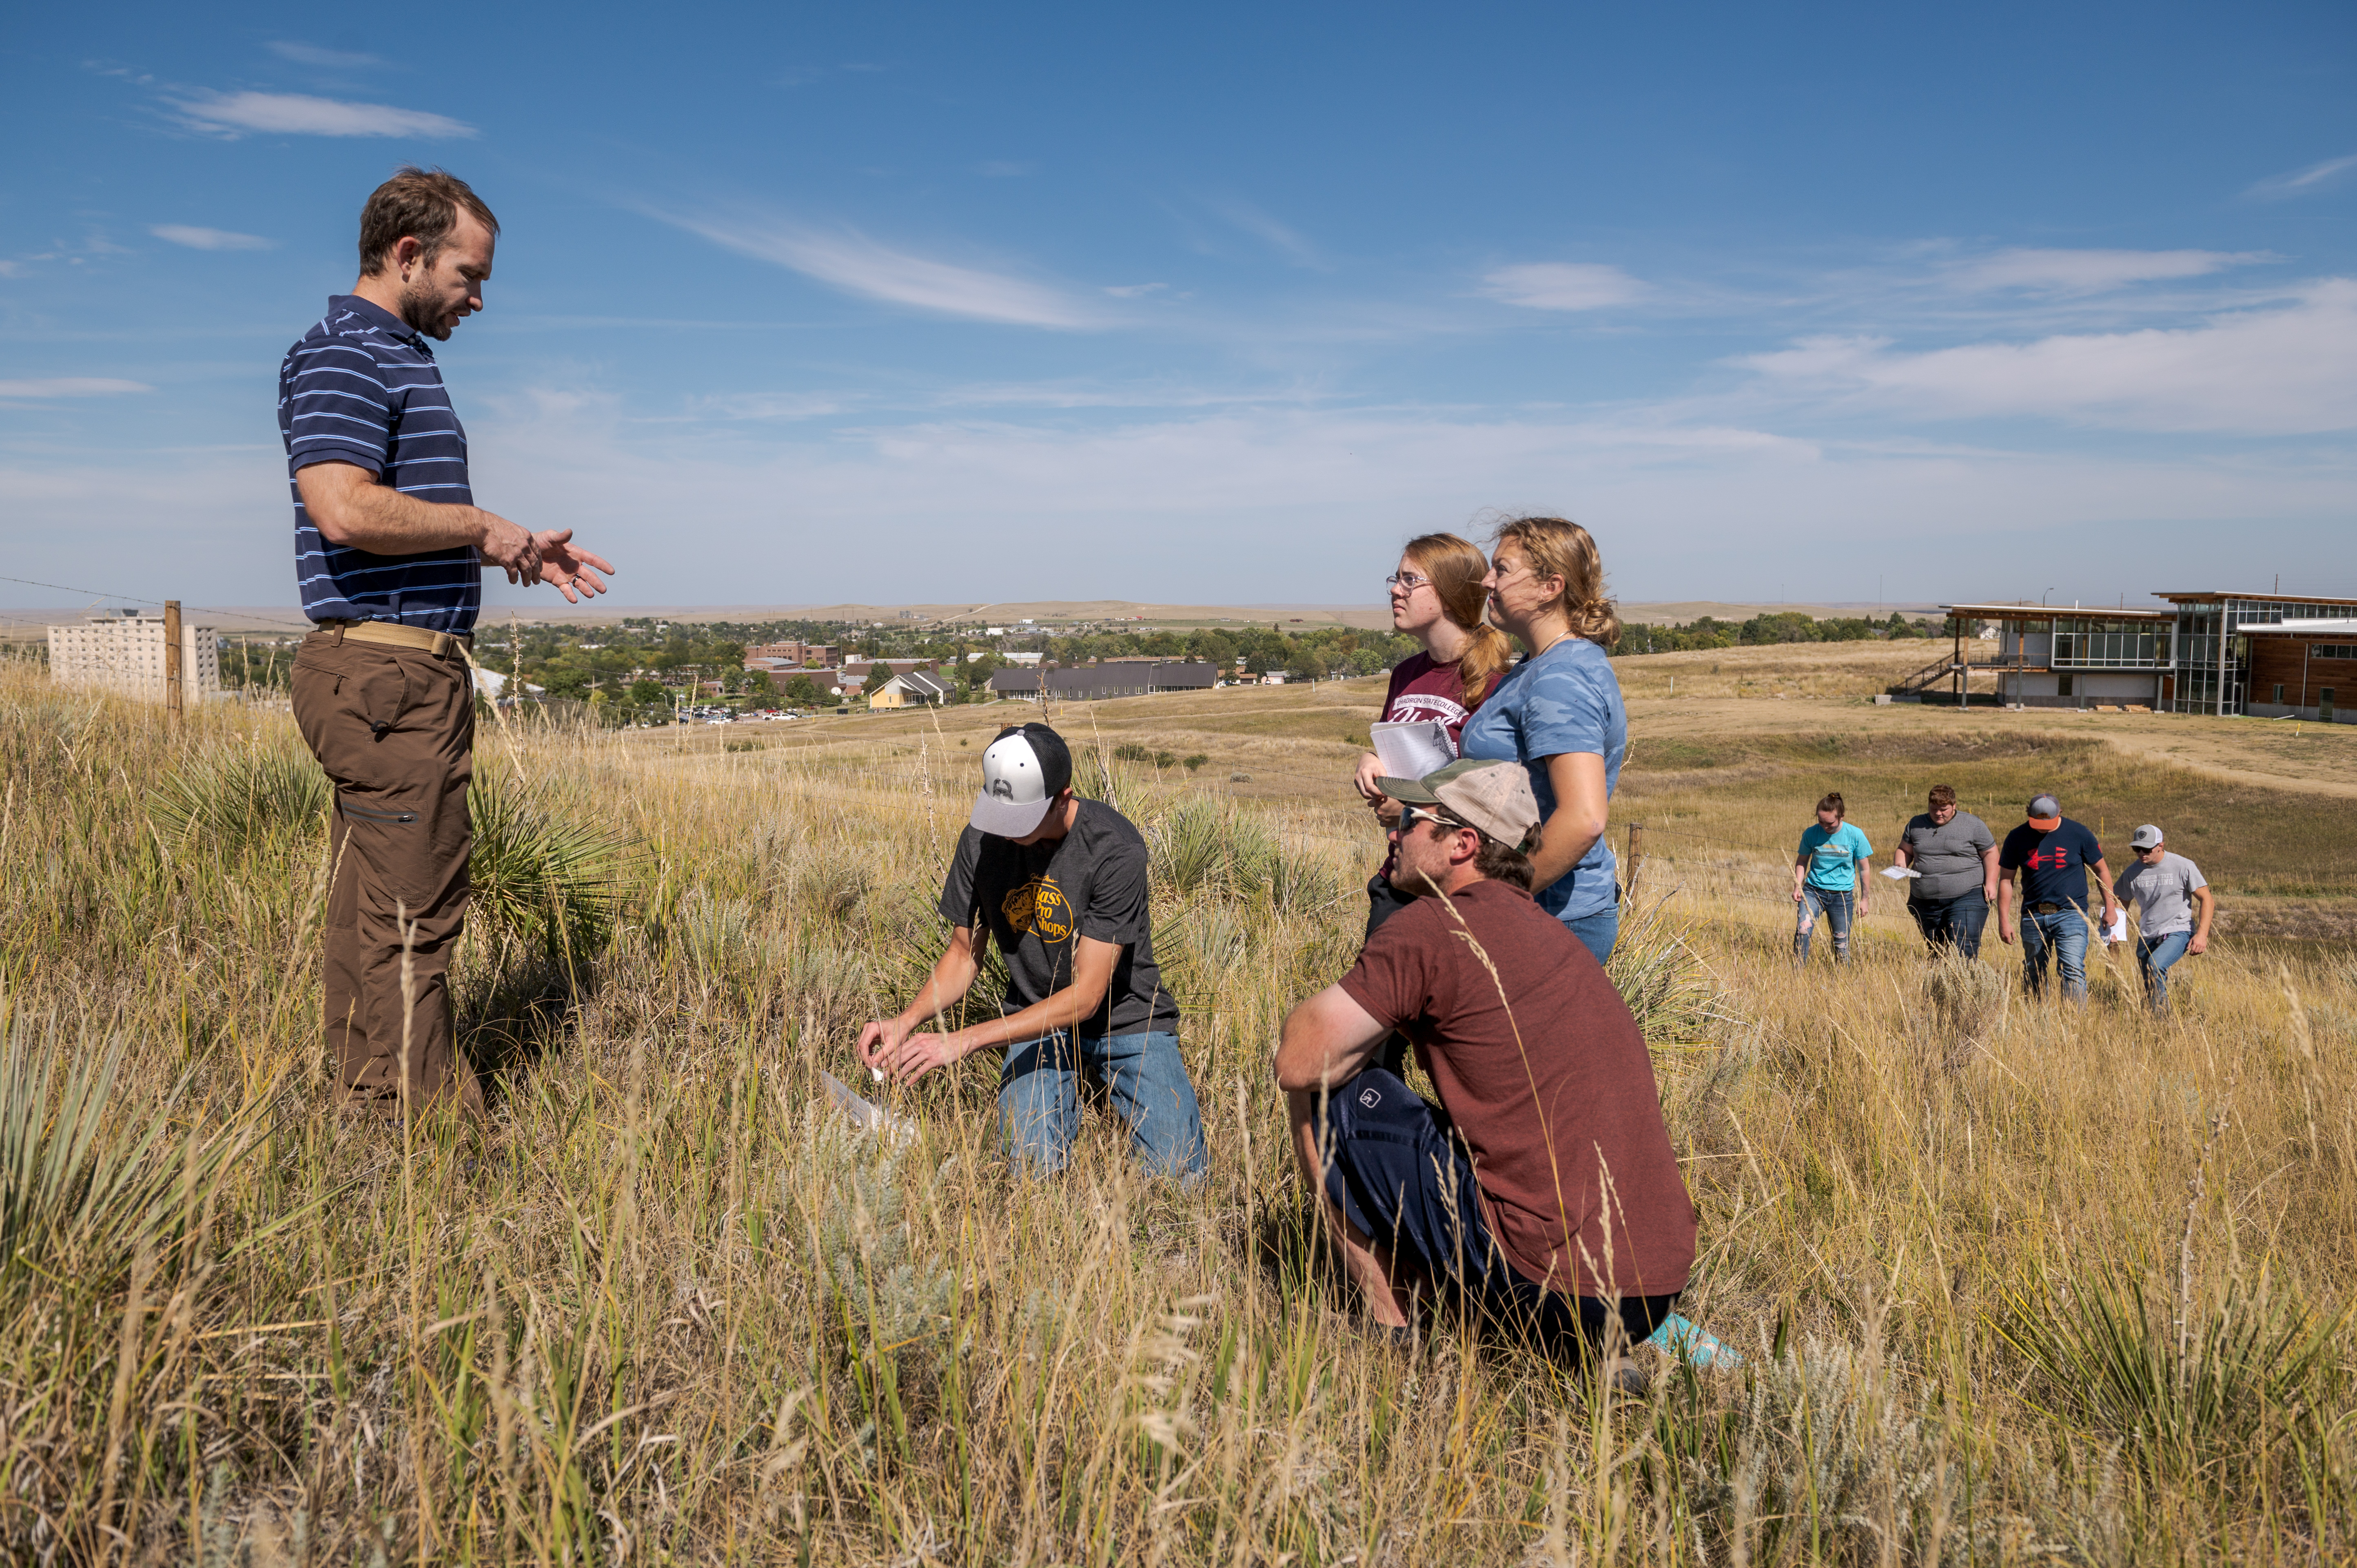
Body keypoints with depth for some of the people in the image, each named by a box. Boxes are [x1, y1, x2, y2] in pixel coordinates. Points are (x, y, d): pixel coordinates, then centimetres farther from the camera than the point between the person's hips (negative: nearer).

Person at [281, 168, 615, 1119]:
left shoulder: (397, 360, 22)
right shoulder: (342, 355, -11)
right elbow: (345, 509, -26)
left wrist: (520, 549, 17)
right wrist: (480, 526, -13)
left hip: (406, 672, 11)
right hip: (388, 672, -11)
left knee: (373, 904, 14)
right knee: (410, 916, -7)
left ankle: (369, 1101, 24)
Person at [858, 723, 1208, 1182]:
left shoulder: (1115, 848, -25)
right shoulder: (981, 840, -10)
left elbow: (1086, 996, -25)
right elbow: (963, 954, 3)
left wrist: (963, 1040, -30)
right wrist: (907, 1020, -17)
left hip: (1126, 1018, -2)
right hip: (1036, 1021, 3)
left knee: (1181, 1172, -16)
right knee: (1033, 1166, -21)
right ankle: (1065, 1096, 12)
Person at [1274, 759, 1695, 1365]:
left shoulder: (1435, 926, -10)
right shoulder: (1545, 931, 16)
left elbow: (1299, 1061, -10)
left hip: (1547, 1288, -8)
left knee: (1321, 1093, 1)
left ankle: (1391, 1332, 7)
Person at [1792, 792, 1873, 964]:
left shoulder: (1855, 835, -7)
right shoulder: (1811, 833, -4)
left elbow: (1865, 869, 2)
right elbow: (1802, 861, 10)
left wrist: (1864, 899, 6)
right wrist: (1797, 887, -4)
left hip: (1842, 895, 0)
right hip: (1813, 891, 0)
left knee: (1841, 943, 4)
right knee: (1802, 931, -20)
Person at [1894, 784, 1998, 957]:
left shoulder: (1973, 825, 1)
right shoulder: (1916, 825, 11)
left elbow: (1990, 853, 3)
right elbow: (1904, 850, 19)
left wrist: (1991, 883, -7)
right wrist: (1900, 866, -3)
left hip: (1966, 898, -4)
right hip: (1925, 902, 4)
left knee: (1963, 951, -15)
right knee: (1934, 950, 10)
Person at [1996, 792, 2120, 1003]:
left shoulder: (2078, 833, -3)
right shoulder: (2017, 838, 1)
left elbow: (2101, 869, 9)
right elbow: (2006, 880, 5)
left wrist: (2110, 908, 9)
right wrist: (2004, 920, 1)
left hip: (2070, 914, -2)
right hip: (2033, 916, 2)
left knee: (2073, 970, -15)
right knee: (2033, 975, 10)